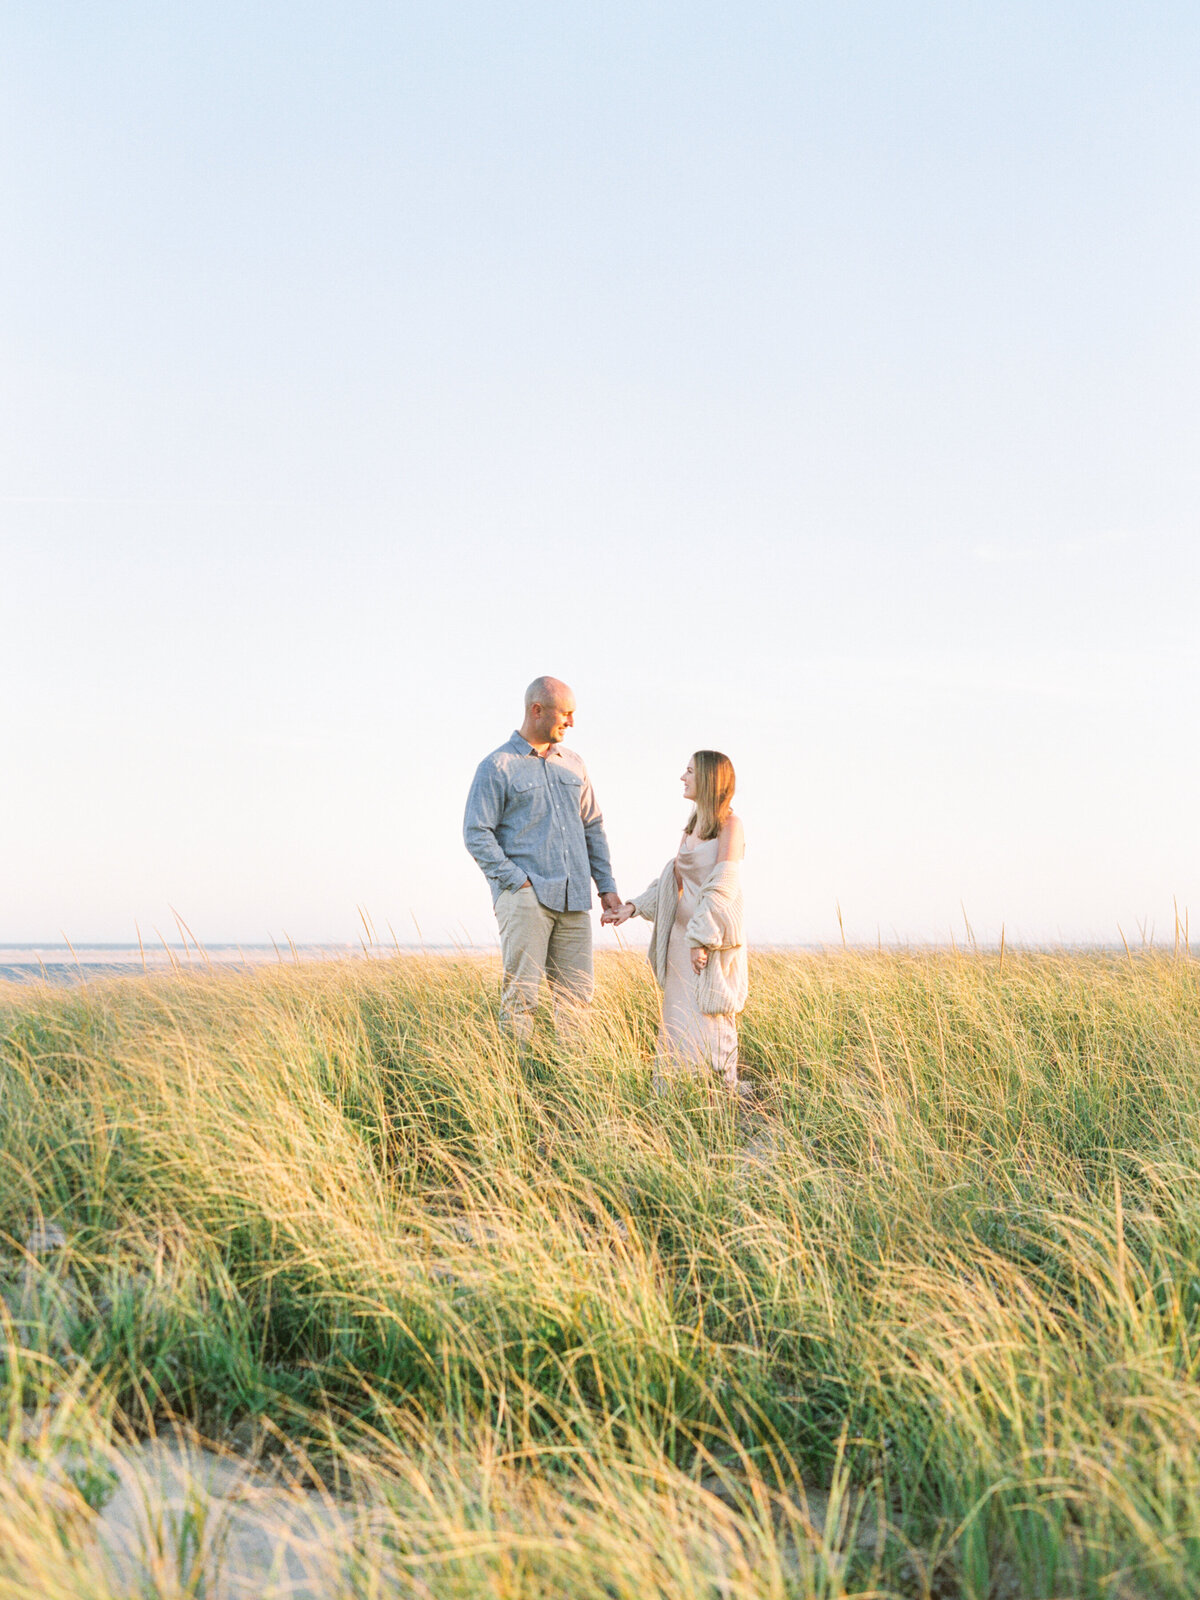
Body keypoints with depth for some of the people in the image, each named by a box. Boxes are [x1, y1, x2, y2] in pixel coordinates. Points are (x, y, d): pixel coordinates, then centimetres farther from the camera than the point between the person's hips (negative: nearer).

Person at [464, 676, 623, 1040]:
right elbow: (476, 834, -5)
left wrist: (607, 886, 14)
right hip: (525, 897, -5)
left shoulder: (572, 764, 18)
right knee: (521, 995, -8)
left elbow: (593, 827, 22)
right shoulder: (497, 767, 0)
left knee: (576, 996, 4)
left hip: (573, 900, 6)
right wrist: (517, 881, -12)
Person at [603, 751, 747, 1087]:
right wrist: (633, 907, 7)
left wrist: (702, 939, -20)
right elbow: (671, 880, 18)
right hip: (682, 934, 7)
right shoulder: (691, 827, 15)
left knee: (710, 1020, -4)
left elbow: (722, 888, -16)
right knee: (678, 1018, 7)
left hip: (714, 936, -7)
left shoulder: (729, 825, -9)